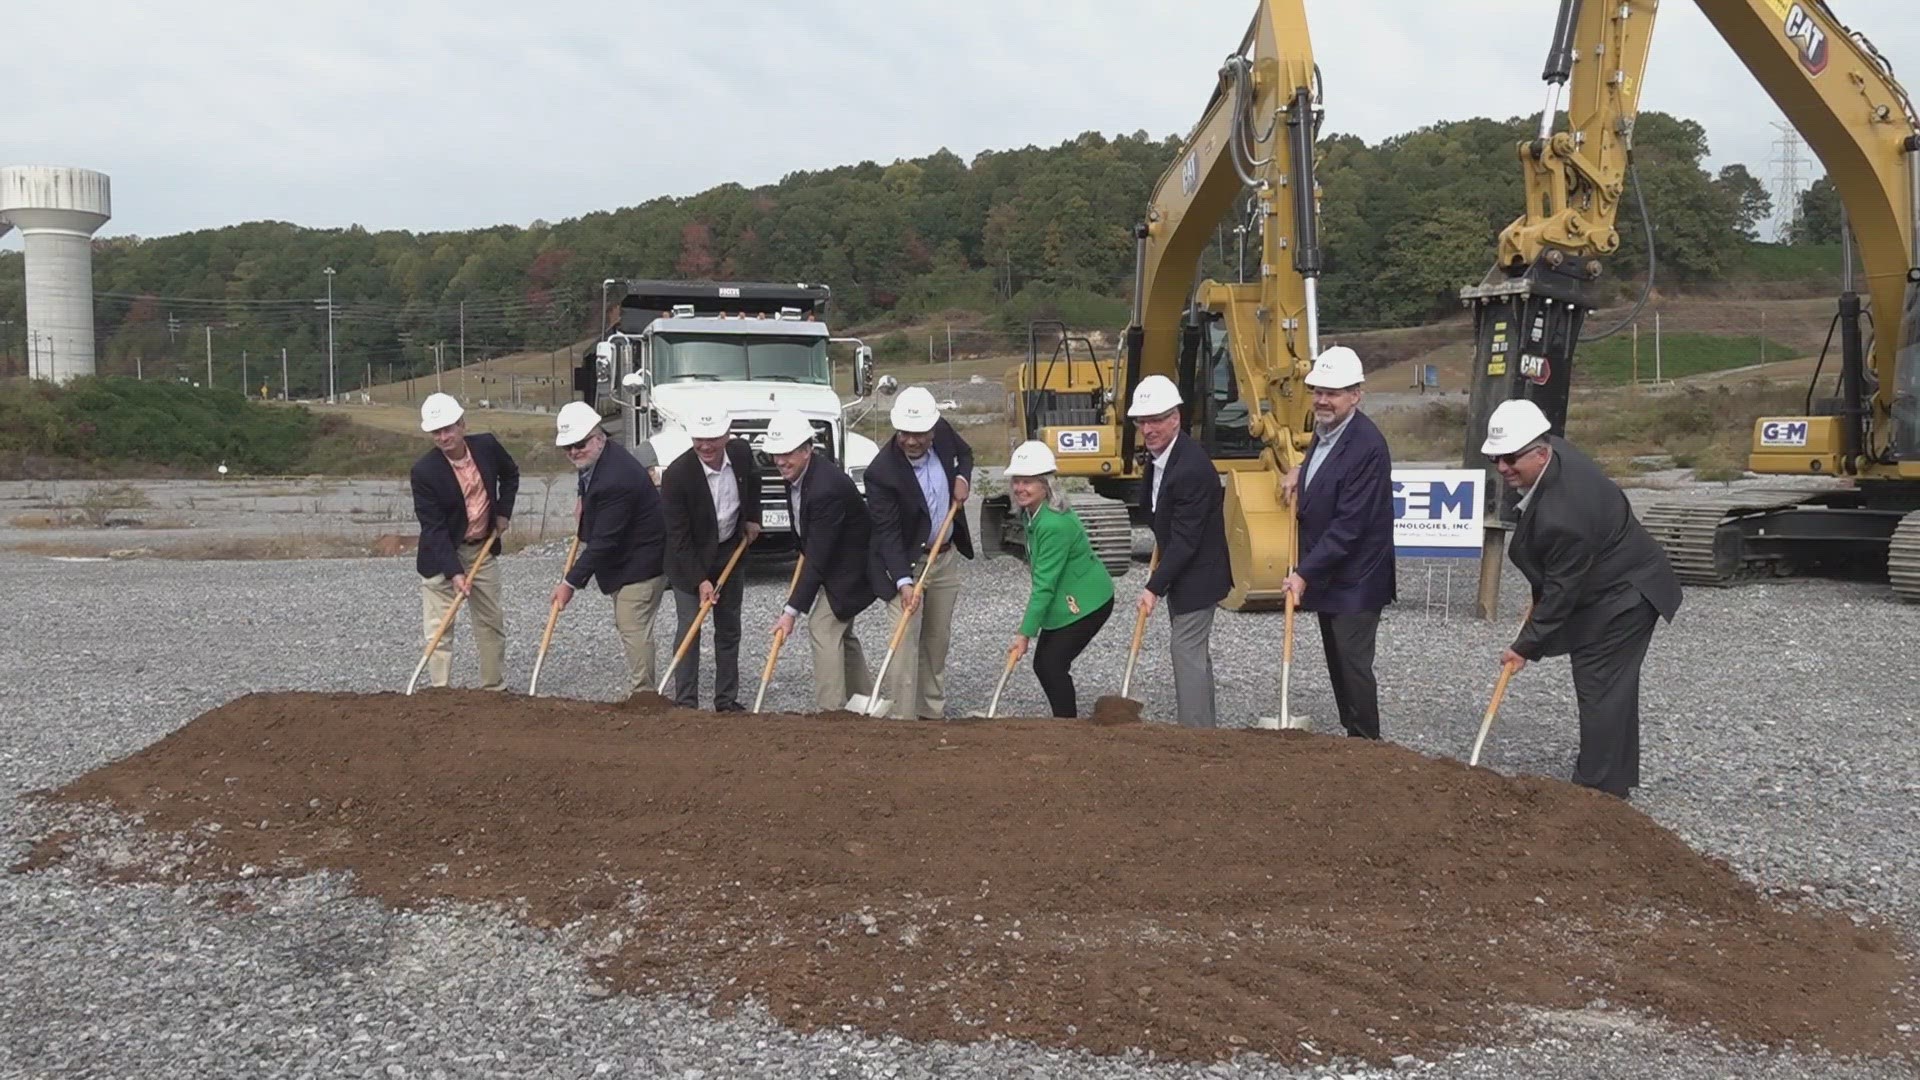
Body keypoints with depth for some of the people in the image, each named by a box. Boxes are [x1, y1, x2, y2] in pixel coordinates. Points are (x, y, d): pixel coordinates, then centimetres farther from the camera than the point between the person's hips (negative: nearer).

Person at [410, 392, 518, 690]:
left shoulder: (487, 445, -10)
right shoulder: (424, 471, -22)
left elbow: (510, 474, 14)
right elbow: (434, 528, -22)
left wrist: (503, 511, 5)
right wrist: (454, 572, -28)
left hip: (483, 550, 5)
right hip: (441, 556, -5)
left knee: (492, 623, 14)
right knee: (438, 630, -6)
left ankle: (495, 688, 27)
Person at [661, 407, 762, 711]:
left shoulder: (741, 452, -13)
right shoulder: (677, 474, -27)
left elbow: (753, 480, 15)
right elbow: (678, 536, -24)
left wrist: (752, 517, 6)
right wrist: (700, 580, -27)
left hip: (730, 551, 5)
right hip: (689, 559, -5)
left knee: (729, 629, 10)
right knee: (688, 628, -7)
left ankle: (727, 700, 19)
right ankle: (685, 703, -1)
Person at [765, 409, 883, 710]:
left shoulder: (826, 488, -34)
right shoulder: (796, 473, -4)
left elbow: (817, 558, -32)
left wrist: (792, 611, -31)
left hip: (852, 566, -10)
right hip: (835, 563, 10)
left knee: (823, 627, -16)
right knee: (838, 630, 17)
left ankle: (829, 709, -12)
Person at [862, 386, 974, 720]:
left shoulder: (943, 432, -10)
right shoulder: (881, 471, -27)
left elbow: (965, 453, 15)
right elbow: (887, 533, -27)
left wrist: (963, 478, -7)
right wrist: (904, 583, -36)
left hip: (945, 556, 6)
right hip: (906, 560, -6)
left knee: (937, 640, 14)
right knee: (905, 641, -11)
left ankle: (932, 712, 26)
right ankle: (901, 718, -6)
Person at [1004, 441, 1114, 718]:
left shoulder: (1055, 524, -29)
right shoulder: (1032, 511, 1)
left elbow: (1044, 584, -27)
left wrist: (1026, 632, -24)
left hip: (1086, 604, -9)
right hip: (1063, 602, 9)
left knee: (1053, 665, -10)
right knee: (1042, 665, 8)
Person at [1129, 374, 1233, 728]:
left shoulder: (1191, 468, -27)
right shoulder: (1158, 456, 2)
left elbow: (1185, 539, -26)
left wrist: (1155, 587, -22)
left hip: (1196, 577, -10)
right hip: (1181, 573, 10)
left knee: (1188, 655, -8)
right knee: (1195, 653, 18)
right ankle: (1204, 729, 30)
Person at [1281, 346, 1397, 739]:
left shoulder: (1367, 445, -23)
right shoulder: (1324, 428, 6)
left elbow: (1349, 525, -25)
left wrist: (1305, 573, -24)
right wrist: (1300, 472, 8)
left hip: (1354, 580, -9)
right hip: (1326, 575, 9)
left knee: (1353, 664, -4)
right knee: (1338, 662, 15)